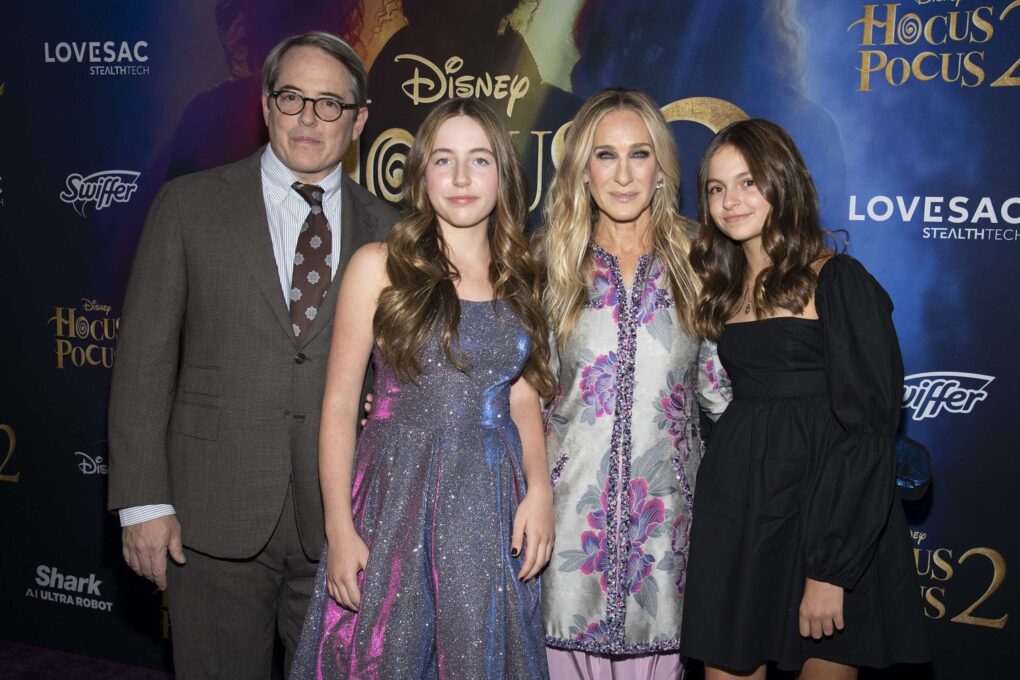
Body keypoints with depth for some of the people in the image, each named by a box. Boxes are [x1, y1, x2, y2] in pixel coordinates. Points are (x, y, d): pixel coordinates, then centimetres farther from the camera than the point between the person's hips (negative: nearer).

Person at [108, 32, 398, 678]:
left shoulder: (386, 229, 5)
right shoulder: (190, 205, 0)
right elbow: (144, 360, -2)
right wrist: (143, 501, -6)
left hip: (341, 520, 2)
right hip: (215, 515, -1)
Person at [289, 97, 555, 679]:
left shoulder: (520, 276, 8)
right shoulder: (379, 265, -3)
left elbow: (522, 397, 11)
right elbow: (340, 402, -4)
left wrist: (539, 489, -5)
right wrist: (339, 530, -8)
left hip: (493, 501, 3)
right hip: (397, 494, -3)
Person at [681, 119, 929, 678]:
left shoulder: (838, 282, -9)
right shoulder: (724, 287, 11)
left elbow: (867, 430, -13)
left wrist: (831, 569, -17)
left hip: (826, 516, -5)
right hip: (734, 512, 5)